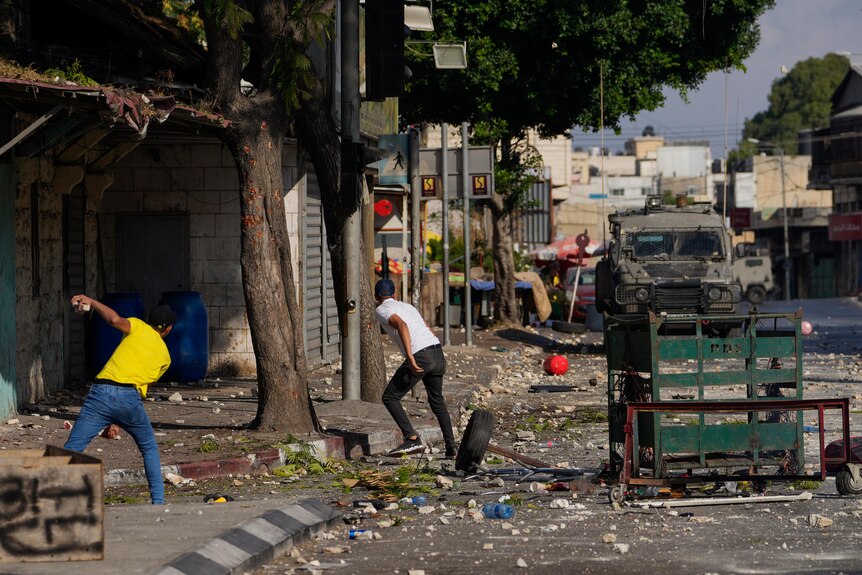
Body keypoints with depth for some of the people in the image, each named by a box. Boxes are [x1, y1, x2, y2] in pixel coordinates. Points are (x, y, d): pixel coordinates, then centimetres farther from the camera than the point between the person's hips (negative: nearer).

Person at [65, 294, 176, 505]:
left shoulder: (139, 328, 16)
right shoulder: (164, 355, 23)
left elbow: (115, 320, -8)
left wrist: (91, 301, 5)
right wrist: (115, 421, 23)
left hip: (102, 392, -2)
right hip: (131, 398, 2)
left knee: (71, 450, -2)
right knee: (149, 449, 26)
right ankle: (158, 501, 24)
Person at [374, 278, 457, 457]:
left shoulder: (382, 310, 3)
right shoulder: (408, 307, 27)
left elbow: (401, 325, -17)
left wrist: (410, 356, -24)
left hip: (420, 357, -7)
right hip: (438, 354, 7)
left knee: (390, 397, 4)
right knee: (437, 401, 26)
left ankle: (412, 440, -9)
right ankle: (451, 446, 21)